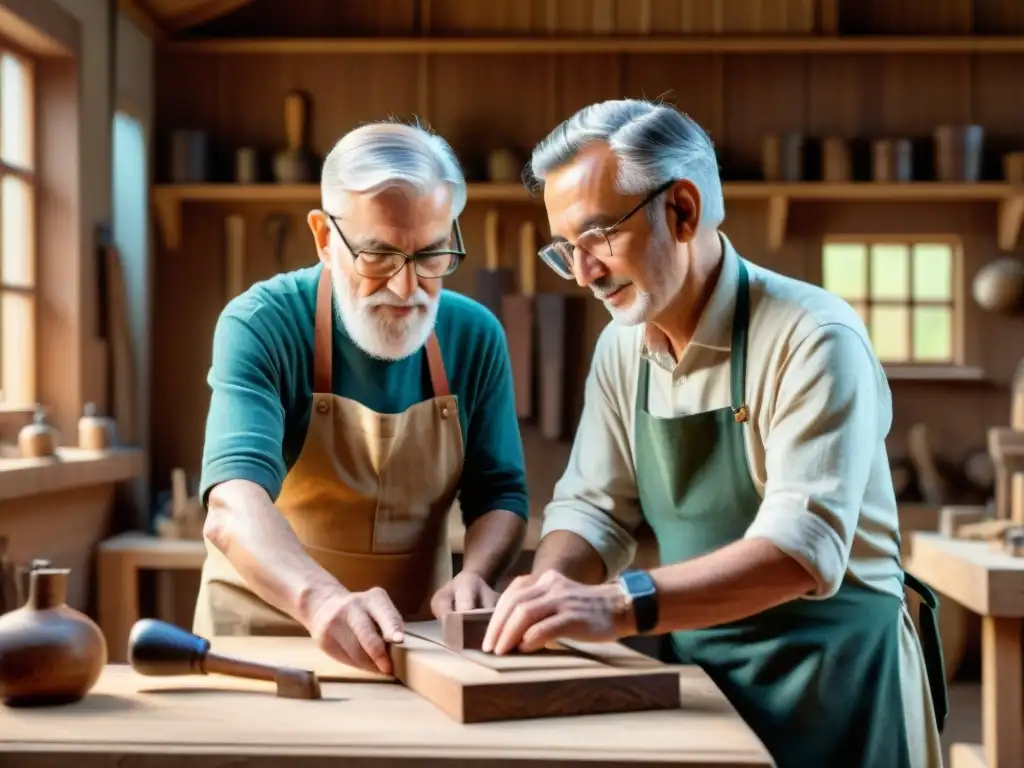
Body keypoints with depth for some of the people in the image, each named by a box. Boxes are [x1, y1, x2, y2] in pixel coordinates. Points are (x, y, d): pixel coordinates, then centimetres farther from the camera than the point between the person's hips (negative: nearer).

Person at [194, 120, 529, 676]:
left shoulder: (475, 336, -2)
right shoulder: (261, 325, -14)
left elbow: (500, 494, 4)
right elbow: (233, 507, -26)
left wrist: (473, 575, -17)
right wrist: (322, 600, -44)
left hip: (415, 639, 2)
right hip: (265, 628, -2)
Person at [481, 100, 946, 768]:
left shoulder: (812, 338, -20)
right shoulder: (622, 348, 2)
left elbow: (802, 548, -29)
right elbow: (594, 507, 5)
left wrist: (623, 603, -40)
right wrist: (548, 587, -17)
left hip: (829, 670, -5)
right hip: (695, 664, 6)